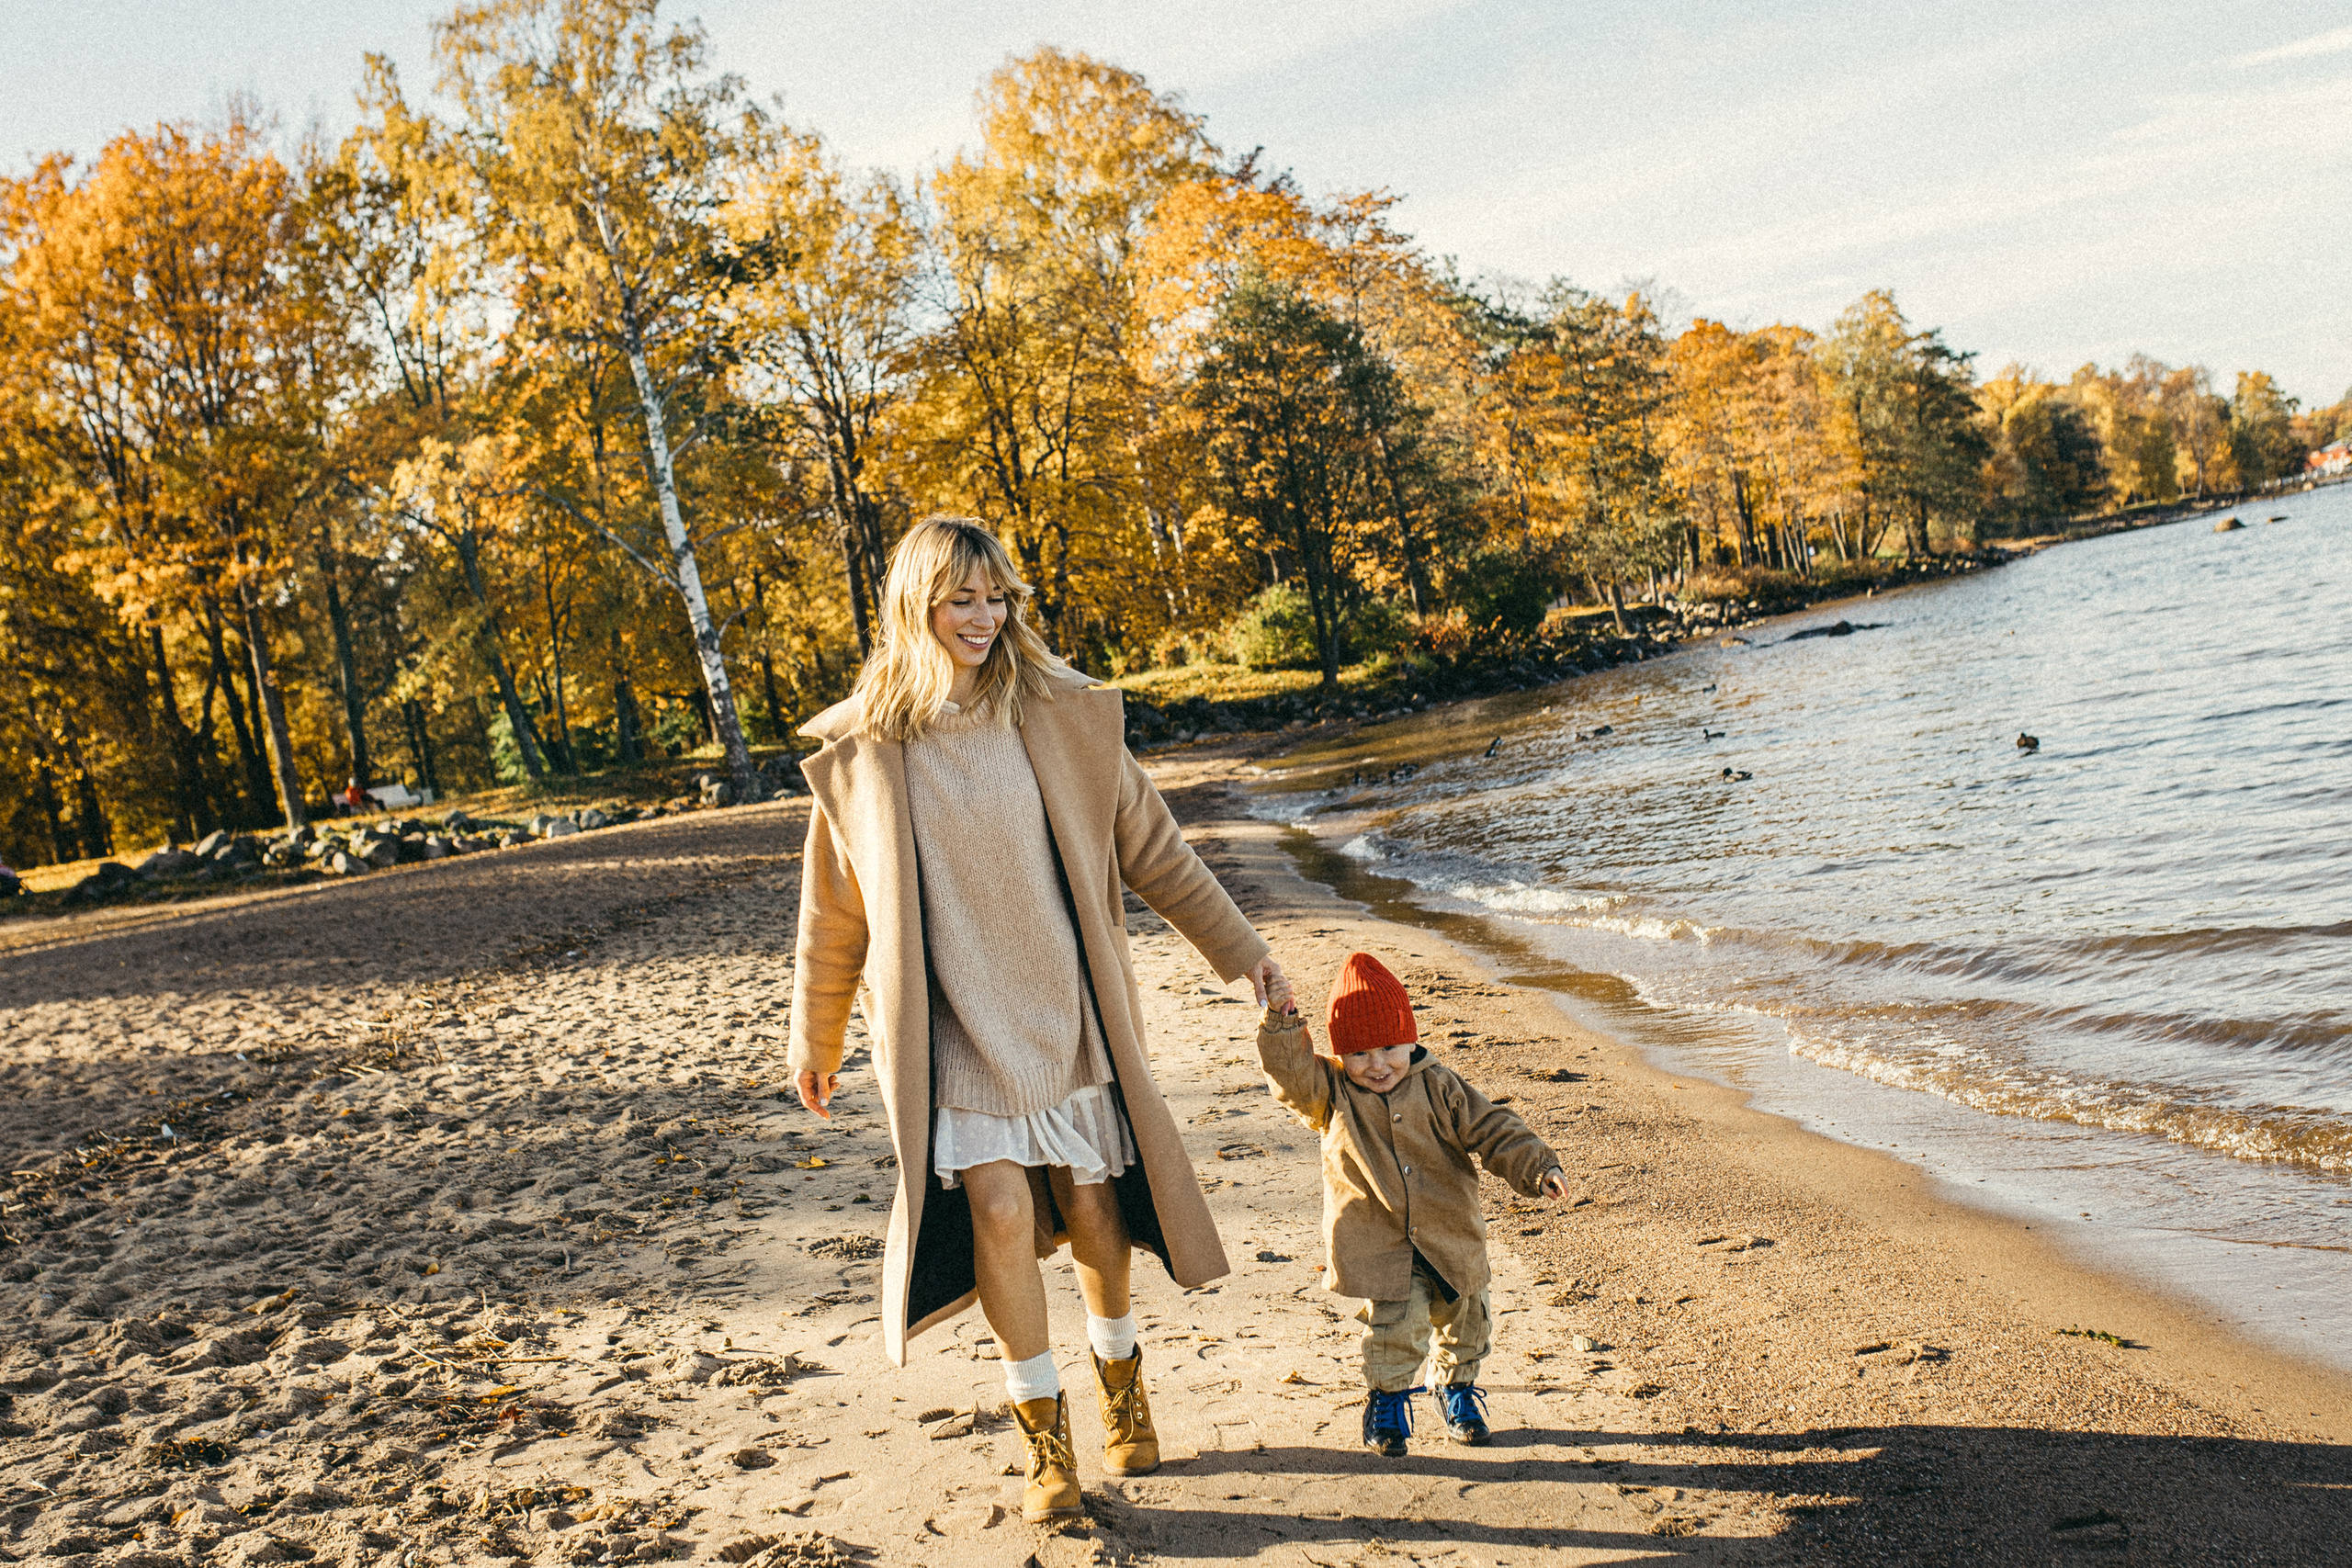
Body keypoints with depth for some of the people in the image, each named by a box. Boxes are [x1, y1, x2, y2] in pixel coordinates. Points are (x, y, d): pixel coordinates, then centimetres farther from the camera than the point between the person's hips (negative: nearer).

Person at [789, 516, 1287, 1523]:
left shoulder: (1061, 716, -2)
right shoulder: (863, 750, -4)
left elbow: (1150, 846, 6)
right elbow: (834, 912, 7)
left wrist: (1237, 948, 7)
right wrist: (815, 1039, 14)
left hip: (1065, 1007, 2)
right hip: (952, 1024, -1)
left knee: (1093, 1209, 9)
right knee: (1000, 1210, -12)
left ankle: (1120, 1385, 38)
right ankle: (1044, 1436, 9)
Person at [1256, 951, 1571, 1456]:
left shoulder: (1438, 1086, -3)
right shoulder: (1332, 1093, -4)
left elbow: (1493, 1131, -2)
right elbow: (1290, 1073, -20)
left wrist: (1538, 1168, -14)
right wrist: (1281, 1020, -32)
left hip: (1448, 1234, 3)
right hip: (1378, 1242, -2)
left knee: (1464, 1319, 14)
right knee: (1397, 1321, -15)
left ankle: (1458, 1387, 42)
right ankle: (1387, 1400, 11)